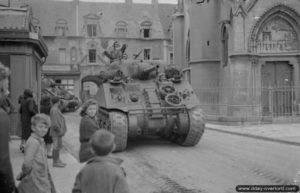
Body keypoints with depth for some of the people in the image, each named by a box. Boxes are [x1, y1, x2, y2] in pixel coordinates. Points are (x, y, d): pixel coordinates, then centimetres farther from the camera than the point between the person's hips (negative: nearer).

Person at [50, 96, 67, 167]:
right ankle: (55, 162, 3)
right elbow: (54, 123, -24)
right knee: (56, 147, -4)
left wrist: (61, 130, 16)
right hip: (56, 132, -11)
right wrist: (60, 130, -19)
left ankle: (57, 160, 25)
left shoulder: (56, 109, 15)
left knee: (58, 146, 16)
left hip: (59, 132, 11)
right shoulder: (54, 110, -19)